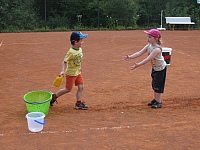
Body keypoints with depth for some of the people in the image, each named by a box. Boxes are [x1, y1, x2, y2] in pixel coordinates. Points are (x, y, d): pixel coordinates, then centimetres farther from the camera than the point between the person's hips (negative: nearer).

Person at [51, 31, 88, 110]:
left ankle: (78, 103, 15)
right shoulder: (71, 52, -25)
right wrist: (63, 71, -34)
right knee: (68, 89, 3)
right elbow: (64, 61, -23)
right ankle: (54, 96, 22)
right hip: (71, 73, -7)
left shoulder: (80, 49, -1)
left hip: (78, 72, 7)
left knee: (81, 87, 4)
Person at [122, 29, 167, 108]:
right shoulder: (148, 46, -5)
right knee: (154, 84, 18)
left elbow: (148, 59, -38)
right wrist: (130, 57, -26)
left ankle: (159, 102, 6)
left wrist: (138, 65, -44)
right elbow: (139, 53, -13)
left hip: (160, 68, -9)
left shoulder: (157, 49, -31)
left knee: (158, 85, -4)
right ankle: (155, 99, 32)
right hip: (154, 68, 9)